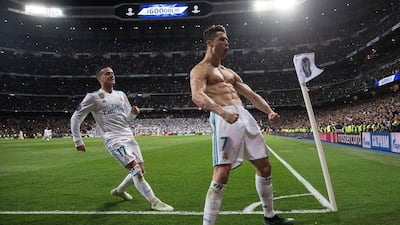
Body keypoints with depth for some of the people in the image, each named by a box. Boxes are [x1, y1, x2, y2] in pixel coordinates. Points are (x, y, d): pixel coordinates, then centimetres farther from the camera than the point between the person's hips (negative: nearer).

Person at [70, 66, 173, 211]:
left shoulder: (121, 95, 14)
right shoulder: (93, 97, -3)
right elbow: (75, 118, 1)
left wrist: (134, 113, -5)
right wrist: (78, 141, -1)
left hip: (129, 137, 7)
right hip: (114, 140, -7)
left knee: (140, 170, 10)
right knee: (135, 169, -19)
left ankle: (119, 190, 34)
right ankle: (154, 202, -12)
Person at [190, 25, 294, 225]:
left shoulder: (229, 72, 27)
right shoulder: (200, 70, 3)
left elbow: (252, 95, 25)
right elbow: (197, 97, -18)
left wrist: (269, 111, 8)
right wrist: (223, 112, -35)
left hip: (245, 116, 8)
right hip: (224, 119, -8)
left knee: (264, 166, 12)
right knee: (222, 173, -17)